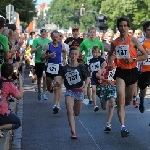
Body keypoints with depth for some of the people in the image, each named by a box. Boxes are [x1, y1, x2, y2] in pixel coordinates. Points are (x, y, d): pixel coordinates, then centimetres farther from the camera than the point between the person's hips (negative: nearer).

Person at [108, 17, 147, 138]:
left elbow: (145, 55, -4)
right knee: (121, 99, -15)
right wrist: (110, 63, 5)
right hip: (120, 72, 1)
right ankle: (123, 126, -17)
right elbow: (111, 54, 24)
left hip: (132, 71, 0)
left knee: (128, 101, 13)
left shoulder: (133, 40, -6)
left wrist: (133, 59, -17)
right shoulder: (115, 42, 4)